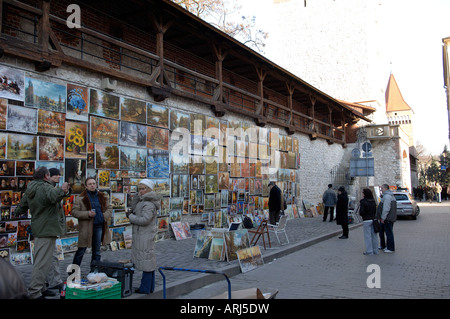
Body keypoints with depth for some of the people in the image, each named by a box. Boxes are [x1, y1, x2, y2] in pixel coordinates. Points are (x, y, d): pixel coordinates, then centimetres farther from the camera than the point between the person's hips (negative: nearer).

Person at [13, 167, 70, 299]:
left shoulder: (29, 190, 12)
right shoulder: (46, 187, -16)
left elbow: (21, 207, 25)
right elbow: (53, 196, -41)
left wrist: (17, 212, 45)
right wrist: (62, 191, -57)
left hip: (38, 228, 10)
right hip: (47, 229, -10)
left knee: (40, 260, 19)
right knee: (42, 262, -7)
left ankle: (41, 288, 30)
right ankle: (34, 292, -6)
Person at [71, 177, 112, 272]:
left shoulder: (103, 196, 10)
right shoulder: (80, 198, -2)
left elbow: (109, 208, 15)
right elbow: (74, 211, -6)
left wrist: (105, 216, -5)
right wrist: (87, 214, -19)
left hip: (99, 226, 4)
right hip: (86, 227, -4)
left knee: (97, 252, 12)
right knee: (81, 251, 2)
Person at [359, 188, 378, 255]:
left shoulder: (363, 201, -14)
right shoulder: (373, 201, 6)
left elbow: (361, 212, -17)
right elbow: (375, 211, 11)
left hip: (367, 220, -6)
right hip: (373, 219, 6)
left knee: (367, 236, 0)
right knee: (374, 235, 11)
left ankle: (369, 251, 3)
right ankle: (375, 251, 17)